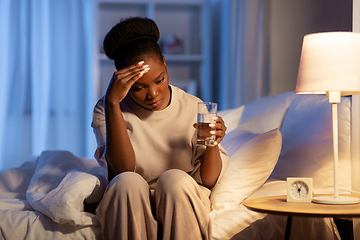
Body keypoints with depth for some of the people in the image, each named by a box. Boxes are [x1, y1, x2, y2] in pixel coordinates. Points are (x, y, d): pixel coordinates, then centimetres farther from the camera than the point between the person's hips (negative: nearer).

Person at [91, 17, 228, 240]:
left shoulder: (192, 108, -1)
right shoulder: (107, 111, -4)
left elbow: (209, 180, -1)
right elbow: (123, 169, -21)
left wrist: (212, 145, -23)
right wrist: (111, 102, -28)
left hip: (182, 207, 1)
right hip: (130, 210, 0)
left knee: (174, 179, -30)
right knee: (128, 182, -31)